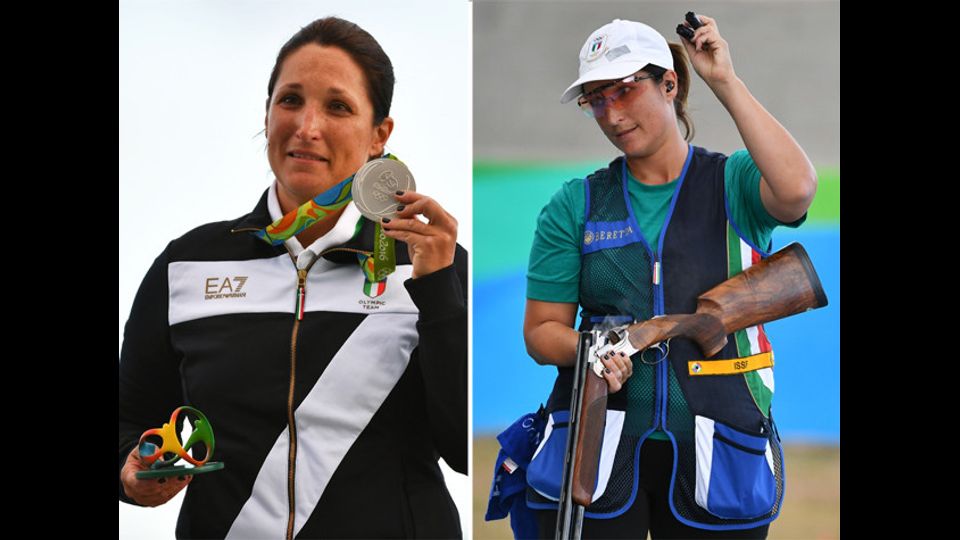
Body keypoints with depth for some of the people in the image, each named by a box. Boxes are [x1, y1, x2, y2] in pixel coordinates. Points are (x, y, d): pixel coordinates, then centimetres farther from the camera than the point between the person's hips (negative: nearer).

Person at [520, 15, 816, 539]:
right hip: (596, 446, 1)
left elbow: (794, 190, -24)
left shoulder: (734, 183, 1)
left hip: (717, 456, -1)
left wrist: (725, 83, -18)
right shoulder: (574, 205, 7)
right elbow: (541, 330, 7)